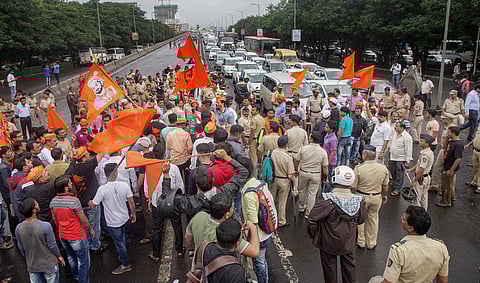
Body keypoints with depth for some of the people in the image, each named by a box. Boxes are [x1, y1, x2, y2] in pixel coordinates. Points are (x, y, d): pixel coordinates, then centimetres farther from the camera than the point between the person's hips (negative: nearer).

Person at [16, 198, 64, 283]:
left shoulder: (18, 228, -12)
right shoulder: (45, 226, -26)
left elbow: (21, 248, 1)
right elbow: (52, 245, -15)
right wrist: (59, 256, 3)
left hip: (32, 266, 4)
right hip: (49, 264, -4)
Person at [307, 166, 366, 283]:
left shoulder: (326, 200, -29)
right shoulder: (359, 201, -17)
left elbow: (312, 219, -24)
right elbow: (361, 220, 0)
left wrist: (313, 234, -6)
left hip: (329, 243, -3)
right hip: (348, 242, 3)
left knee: (330, 267, 18)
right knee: (349, 265, 24)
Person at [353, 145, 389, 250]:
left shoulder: (359, 168, -23)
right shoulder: (383, 168, -11)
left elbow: (353, 187, -16)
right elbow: (385, 186, 1)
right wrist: (384, 196, 19)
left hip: (362, 197, -3)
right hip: (377, 197, 3)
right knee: (373, 219, 21)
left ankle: (361, 242, 32)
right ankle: (371, 243, 33)